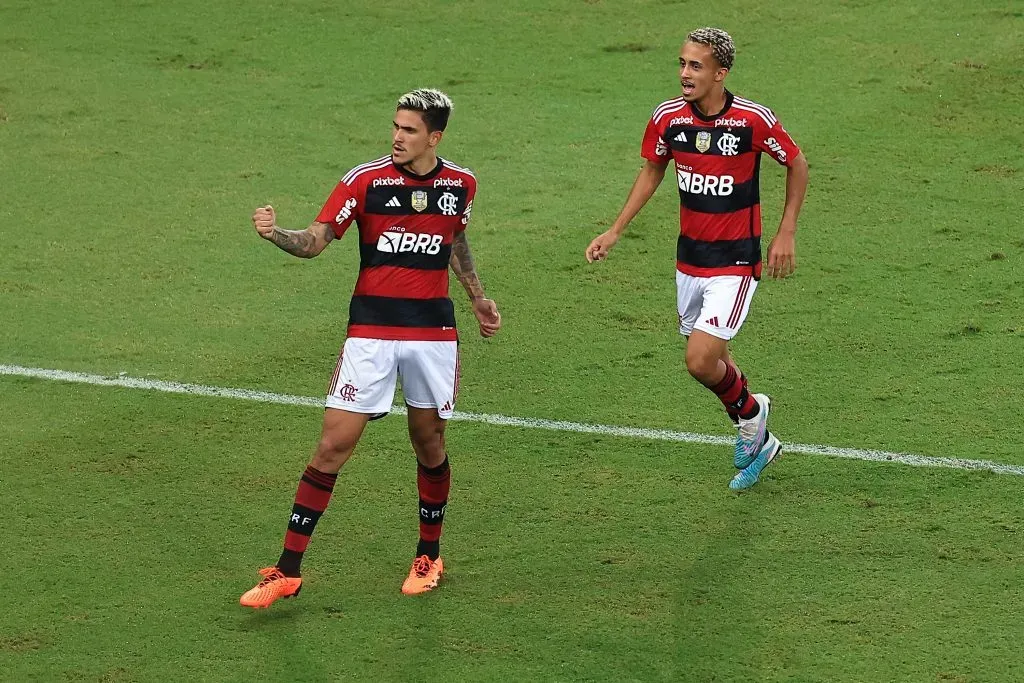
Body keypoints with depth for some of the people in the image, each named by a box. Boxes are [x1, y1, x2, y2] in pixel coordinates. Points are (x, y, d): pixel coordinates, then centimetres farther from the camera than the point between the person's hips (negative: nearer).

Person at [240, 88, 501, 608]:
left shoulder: (460, 184, 3)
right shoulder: (366, 179, -7)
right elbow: (315, 241, -11)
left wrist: (477, 297, 27)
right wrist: (275, 233, -30)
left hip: (433, 331, 3)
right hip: (371, 331, -3)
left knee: (429, 444, 11)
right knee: (333, 445, -7)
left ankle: (429, 557, 31)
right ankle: (287, 571, -4)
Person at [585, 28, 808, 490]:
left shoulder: (753, 119, -18)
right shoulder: (667, 117, -6)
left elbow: (796, 164, -2)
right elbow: (652, 170, 13)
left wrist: (786, 234, -5)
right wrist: (615, 231, 8)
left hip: (736, 262, -5)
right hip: (689, 257, 5)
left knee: (701, 361, -15)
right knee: (709, 359, 14)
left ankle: (749, 412, 18)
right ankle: (757, 442, 39)